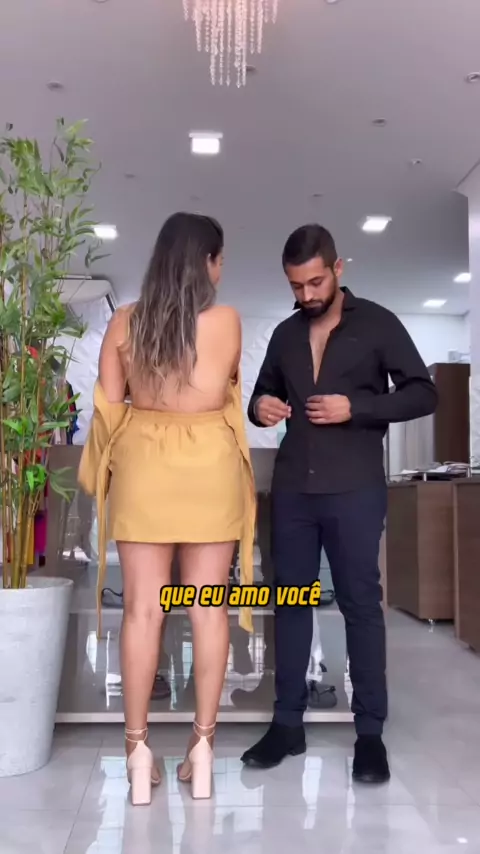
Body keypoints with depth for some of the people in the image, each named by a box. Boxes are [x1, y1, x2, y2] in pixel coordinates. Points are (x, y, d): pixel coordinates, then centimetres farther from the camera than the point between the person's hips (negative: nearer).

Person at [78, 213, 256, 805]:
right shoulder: (226, 321, -5)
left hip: (143, 467, 2)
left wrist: (101, 470, 17)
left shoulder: (124, 322, 1)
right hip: (209, 469, -1)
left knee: (142, 609, 5)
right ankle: (202, 745, 13)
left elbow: (108, 406, 3)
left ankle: (137, 749, 10)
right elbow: (228, 392, 8)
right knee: (208, 607, 6)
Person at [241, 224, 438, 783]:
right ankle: (288, 723, 18)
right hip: (292, 488, 5)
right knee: (289, 600, 7)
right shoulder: (285, 334, 14)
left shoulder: (377, 323, 1)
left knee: (361, 603, 0)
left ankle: (370, 731, 11)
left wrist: (355, 407, -15)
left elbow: (423, 393, -2)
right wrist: (259, 407, -1)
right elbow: (264, 393, 24)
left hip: (354, 488, -4)